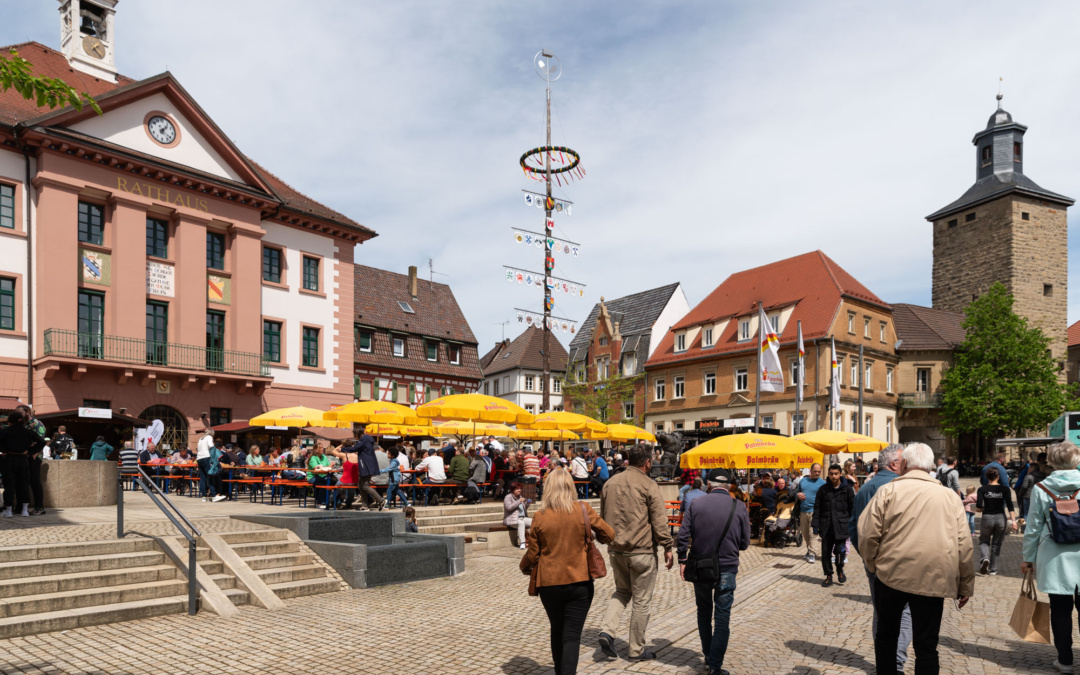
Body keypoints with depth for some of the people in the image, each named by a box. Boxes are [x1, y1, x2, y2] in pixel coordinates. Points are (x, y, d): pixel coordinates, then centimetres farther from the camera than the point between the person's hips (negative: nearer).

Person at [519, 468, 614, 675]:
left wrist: (524, 567, 21)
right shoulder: (583, 510, -7)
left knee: (557, 631, 21)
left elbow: (532, 555, 0)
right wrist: (598, 538, 20)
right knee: (572, 635, 2)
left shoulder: (540, 516, -6)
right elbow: (608, 534, -3)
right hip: (579, 582, -1)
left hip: (549, 583, 2)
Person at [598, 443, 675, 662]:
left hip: (616, 550, 5)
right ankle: (637, 649, 16)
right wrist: (668, 547, -4)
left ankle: (607, 630, 3)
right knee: (642, 601, 7)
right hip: (642, 551, -5)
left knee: (622, 591, 22)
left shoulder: (610, 483, 6)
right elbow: (659, 521, -12)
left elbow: (603, 517, 15)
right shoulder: (649, 485, -11)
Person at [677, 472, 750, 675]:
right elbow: (745, 543, 1)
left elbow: (683, 535, -8)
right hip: (727, 568, -2)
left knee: (704, 611, 21)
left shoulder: (696, 503, -4)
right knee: (722, 616, 6)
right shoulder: (739, 507, -5)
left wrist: (683, 561, 1)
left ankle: (708, 656, 30)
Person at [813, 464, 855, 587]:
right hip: (826, 527, 2)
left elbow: (852, 509, 5)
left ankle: (840, 570, 20)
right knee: (826, 552, 4)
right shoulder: (823, 489, 7)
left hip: (841, 526, -2)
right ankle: (828, 576, 18)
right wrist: (815, 525, 4)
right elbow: (817, 508, 9)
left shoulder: (847, 489, 3)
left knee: (839, 550, -9)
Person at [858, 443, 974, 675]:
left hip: (891, 574, -1)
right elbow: (964, 545, 7)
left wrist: (872, 564, 12)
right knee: (926, 646, 7)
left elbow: (868, 535, -5)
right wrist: (965, 586, 14)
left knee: (886, 636, 17)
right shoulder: (950, 497, 8)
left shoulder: (888, 491, -1)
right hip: (933, 580, 2)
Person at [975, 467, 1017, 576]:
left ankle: (985, 557, -15)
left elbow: (978, 508, -10)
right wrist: (1013, 520, -10)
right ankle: (993, 569, 16)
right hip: (1000, 518, 1)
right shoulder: (1005, 489, -1)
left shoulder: (982, 489, -4)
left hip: (987, 518, -1)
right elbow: (1010, 506, -10)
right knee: (996, 544, 14)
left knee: (983, 541, 15)